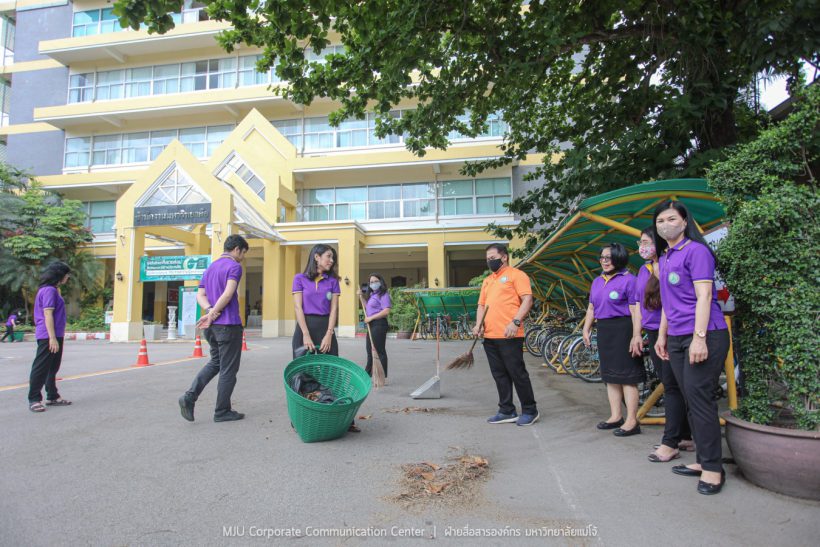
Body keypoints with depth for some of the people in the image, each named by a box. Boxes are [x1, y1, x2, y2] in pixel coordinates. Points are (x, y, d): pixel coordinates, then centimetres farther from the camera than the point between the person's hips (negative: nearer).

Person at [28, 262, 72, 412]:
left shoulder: (53, 290, 17)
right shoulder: (49, 290, -14)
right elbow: (48, 314, -20)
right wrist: (52, 338, -22)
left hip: (55, 335, 10)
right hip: (49, 336, -10)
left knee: (52, 368, 15)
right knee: (41, 368, -3)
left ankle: (52, 397, 24)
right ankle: (34, 400, 3)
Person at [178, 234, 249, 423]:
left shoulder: (210, 268, 17)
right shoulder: (234, 266, -8)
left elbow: (200, 295, 9)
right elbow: (228, 294, -20)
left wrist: (210, 311, -7)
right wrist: (213, 314, -11)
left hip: (211, 327, 8)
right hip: (228, 325, -8)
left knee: (215, 362, 21)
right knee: (228, 369, 4)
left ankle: (190, 396, 5)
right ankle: (222, 411, 12)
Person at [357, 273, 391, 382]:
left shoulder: (383, 295, -11)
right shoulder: (371, 295, 18)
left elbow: (386, 311, -21)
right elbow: (367, 307, 32)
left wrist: (370, 318, -18)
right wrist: (361, 296, 19)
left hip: (379, 324, -10)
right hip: (371, 325, 10)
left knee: (380, 351, -5)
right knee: (370, 351, 18)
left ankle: (383, 377, 2)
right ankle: (367, 374, 30)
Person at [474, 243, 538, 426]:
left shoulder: (516, 275, -1)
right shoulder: (487, 280, 21)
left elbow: (527, 300, -10)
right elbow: (482, 305, 23)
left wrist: (515, 322, -20)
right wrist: (478, 324, 5)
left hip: (509, 336, -7)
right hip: (489, 336, 7)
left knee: (517, 373, -1)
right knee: (500, 375, 11)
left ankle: (530, 411, 13)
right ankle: (507, 411, 21)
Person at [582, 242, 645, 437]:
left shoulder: (628, 280, -9)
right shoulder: (597, 281, 14)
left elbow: (635, 311, -15)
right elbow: (591, 308, 19)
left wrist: (636, 336, -19)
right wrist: (586, 329, 15)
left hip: (622, 329, -8)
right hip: (604, 330, 8)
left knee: (626, 376, -4)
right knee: (610, 375, 13)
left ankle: (632, 421, 3)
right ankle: (616, 416, 24)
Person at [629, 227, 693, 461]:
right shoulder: (643, 270, 14)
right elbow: (638, 303, 18)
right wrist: (637, 334, 16)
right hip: (652, 334, 8)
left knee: (672, 386, -4)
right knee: (669, 386, 13)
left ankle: (670, 443, 1)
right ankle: (684, 435, 25)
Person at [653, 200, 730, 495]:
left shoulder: (696, 250, -8)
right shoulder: (664, 257, 16)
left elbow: (704, 296, -15)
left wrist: (699, 337, -21)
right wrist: (662, 335, 20)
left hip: (704, 335, -8)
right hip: (676, 338, 8)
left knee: (700, 398, -6)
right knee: (691, 400, 11)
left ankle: (713, 467, 5)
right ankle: (703, 460, 20)